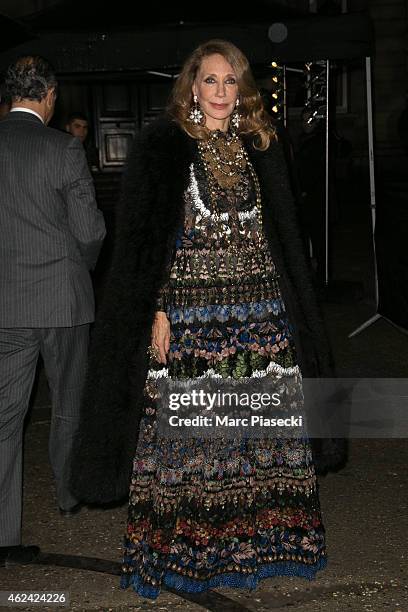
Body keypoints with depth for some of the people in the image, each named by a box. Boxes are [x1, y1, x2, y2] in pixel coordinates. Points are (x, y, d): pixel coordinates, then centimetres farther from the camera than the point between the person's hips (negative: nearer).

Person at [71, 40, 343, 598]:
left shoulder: (260, 146, 12)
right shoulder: (163, 144, 0)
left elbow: (283, 233, 16)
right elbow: (143, 236, -4)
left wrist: (296, 310, 11)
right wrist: (156, 311, -11)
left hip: (259, 309, 4)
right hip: (189, 308, -4)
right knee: (188, 425, -1)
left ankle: (265, 538, 19)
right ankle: (181, 547, 13)